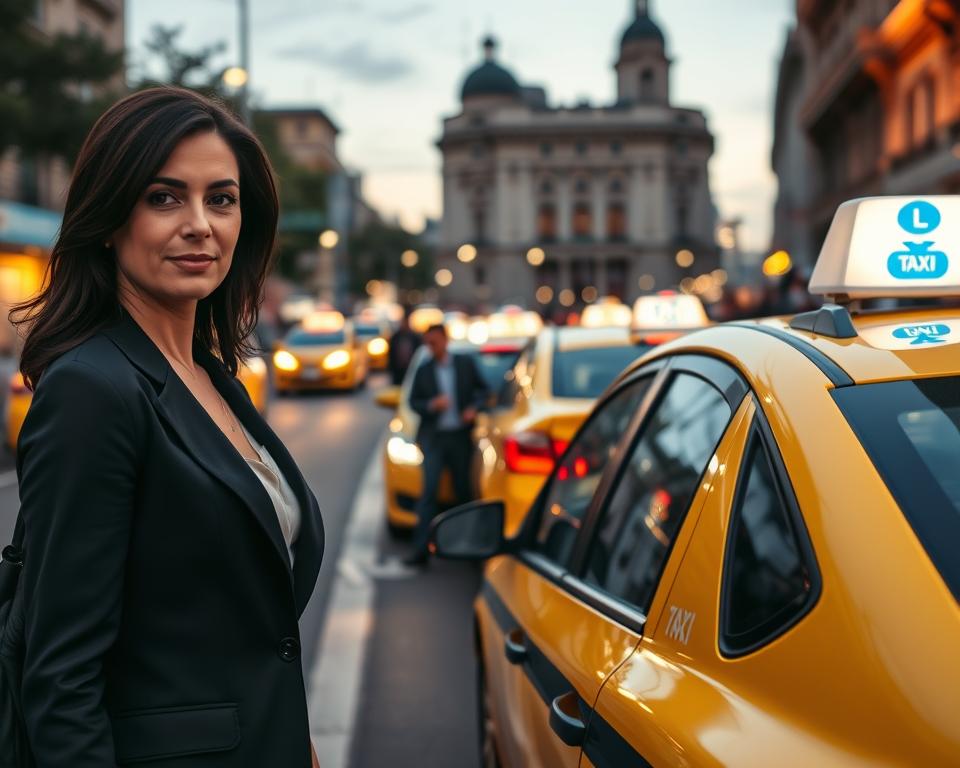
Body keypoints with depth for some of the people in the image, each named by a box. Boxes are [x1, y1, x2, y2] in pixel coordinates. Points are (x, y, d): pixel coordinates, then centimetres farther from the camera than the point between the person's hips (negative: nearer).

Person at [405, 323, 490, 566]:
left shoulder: (466, 364, 5)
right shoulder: (423, 371, 4)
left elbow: (483, 389, 11)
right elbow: (413, 401, 7)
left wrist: (474, 408, -7)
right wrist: (431, 405, -13)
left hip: (460, 436, 1)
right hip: (433, 438, -1)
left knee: (463, 490, 9)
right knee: (429, 490, -10)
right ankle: (420, 548, -11)